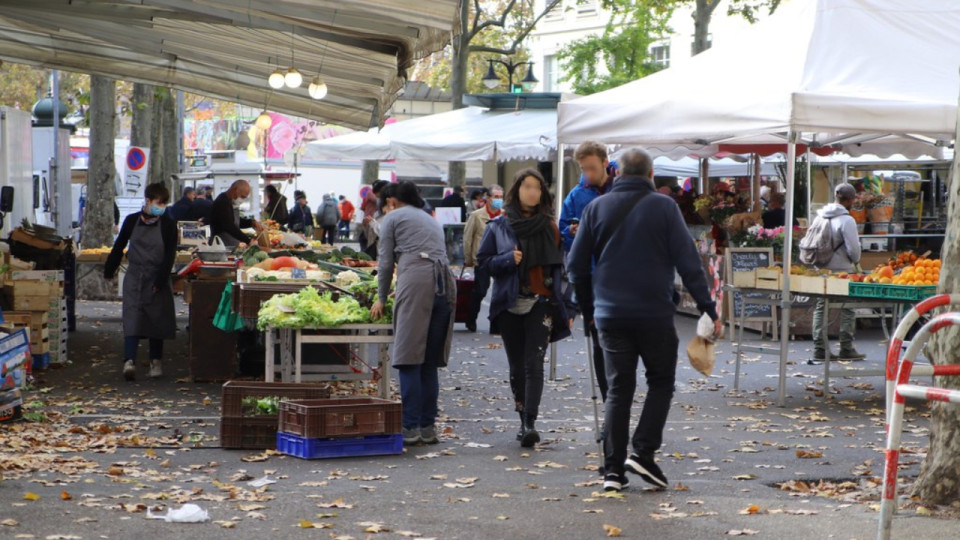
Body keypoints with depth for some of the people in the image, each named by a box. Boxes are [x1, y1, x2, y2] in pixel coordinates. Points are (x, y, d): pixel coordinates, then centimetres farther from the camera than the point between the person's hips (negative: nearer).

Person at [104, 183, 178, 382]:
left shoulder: (168, 225, -3)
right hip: (134, 276, 0)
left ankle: (155, 361, 19)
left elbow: (170, 255, -7)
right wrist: (109, 270, 16)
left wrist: (160, 281, -14)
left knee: (157, 319, 7)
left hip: (157, 278, 0)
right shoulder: (132, 221, 2)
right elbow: (119, 247, 12)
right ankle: (129, 361, -20)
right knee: (132, 318, -11)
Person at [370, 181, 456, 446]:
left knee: (409, 359, -5)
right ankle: (428, 428, 8)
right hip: (446, 282, 6)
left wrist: (381, 299, 23)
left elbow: (386, 262, 11)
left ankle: (411, 427, -9)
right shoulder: (431, 220, 32)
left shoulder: (392, 218, 15)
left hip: (416, 280, -6)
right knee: (431, 361, 10)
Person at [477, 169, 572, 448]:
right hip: (510, 304, 1)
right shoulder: (499, 226, 4)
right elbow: (484, 260, 4)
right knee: (517, 367, 8)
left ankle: (530, 423, -17)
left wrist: (565, 309, 2)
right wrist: (508, 259, -14)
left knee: (534, 364, -12)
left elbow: (559, 266, 8)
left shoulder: (549, 226, 6)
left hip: (541, 302, -1)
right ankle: (524, 421, 19)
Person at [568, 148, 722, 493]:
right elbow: (688, 262, -7)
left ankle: (613, 468, 3)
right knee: (661, 382, 13)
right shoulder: (663, 207, -3)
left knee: (618, 389, 8)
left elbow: (576, 265, 8)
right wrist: (708, 308, -4)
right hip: (655, 314, -3)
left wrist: (588, 309, 20)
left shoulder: (597, 208, 6)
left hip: (610, 316, 3)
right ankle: (643, 452, -2)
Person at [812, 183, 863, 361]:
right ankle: (846, 349, 4)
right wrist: (856, 261, 5)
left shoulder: (819, 217, 7)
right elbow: (853, 248, -15)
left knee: (821, 307, 11)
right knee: (848, 309, 3)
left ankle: (819, 348, 10)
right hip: (841, 270, -6)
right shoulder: (846, 220, -13)